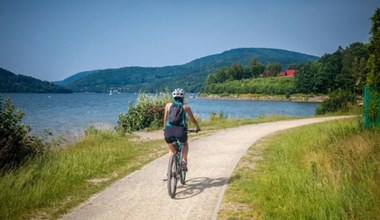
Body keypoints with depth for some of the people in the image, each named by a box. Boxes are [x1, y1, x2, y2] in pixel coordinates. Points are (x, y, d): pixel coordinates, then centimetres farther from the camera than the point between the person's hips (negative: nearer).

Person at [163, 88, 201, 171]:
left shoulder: (168, 105, 18)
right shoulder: (186, 106, 14)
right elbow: (193, 120, 22)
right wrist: (198, 128, 40)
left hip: (168, 131, 1)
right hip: (180, 131, -1)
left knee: (172, 150, 28)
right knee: (185, 144, 33)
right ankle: (184, 161, 14)